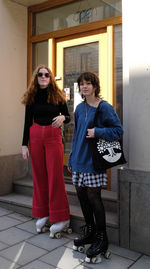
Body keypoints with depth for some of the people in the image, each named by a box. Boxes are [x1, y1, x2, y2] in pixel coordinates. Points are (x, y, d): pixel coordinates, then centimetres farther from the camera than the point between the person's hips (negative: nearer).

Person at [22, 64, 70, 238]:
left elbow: (68, 117, 6)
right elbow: (27, 121, 7)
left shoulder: (57, 95, 3)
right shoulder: (31, 97, 7)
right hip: (35, 136, 3)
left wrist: (62, 118, -19)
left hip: (53, 136, -2)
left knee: (55, 176, -4)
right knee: (39, 176, 6)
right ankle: (42, 214, 19)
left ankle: (61, 218, 5)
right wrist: (24, 144, 2)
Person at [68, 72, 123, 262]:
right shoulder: (79, 108, 12)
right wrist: (71, 159, 16)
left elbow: (118, 130, -8)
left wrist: (97, 132, -20)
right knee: (81, 194, 11)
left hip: (94, 159, -6)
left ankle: (101, 239, 14)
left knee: (93, 197, -3)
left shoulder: (104, 107, -7)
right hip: (79, 160, 7)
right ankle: (89, 232, 30)